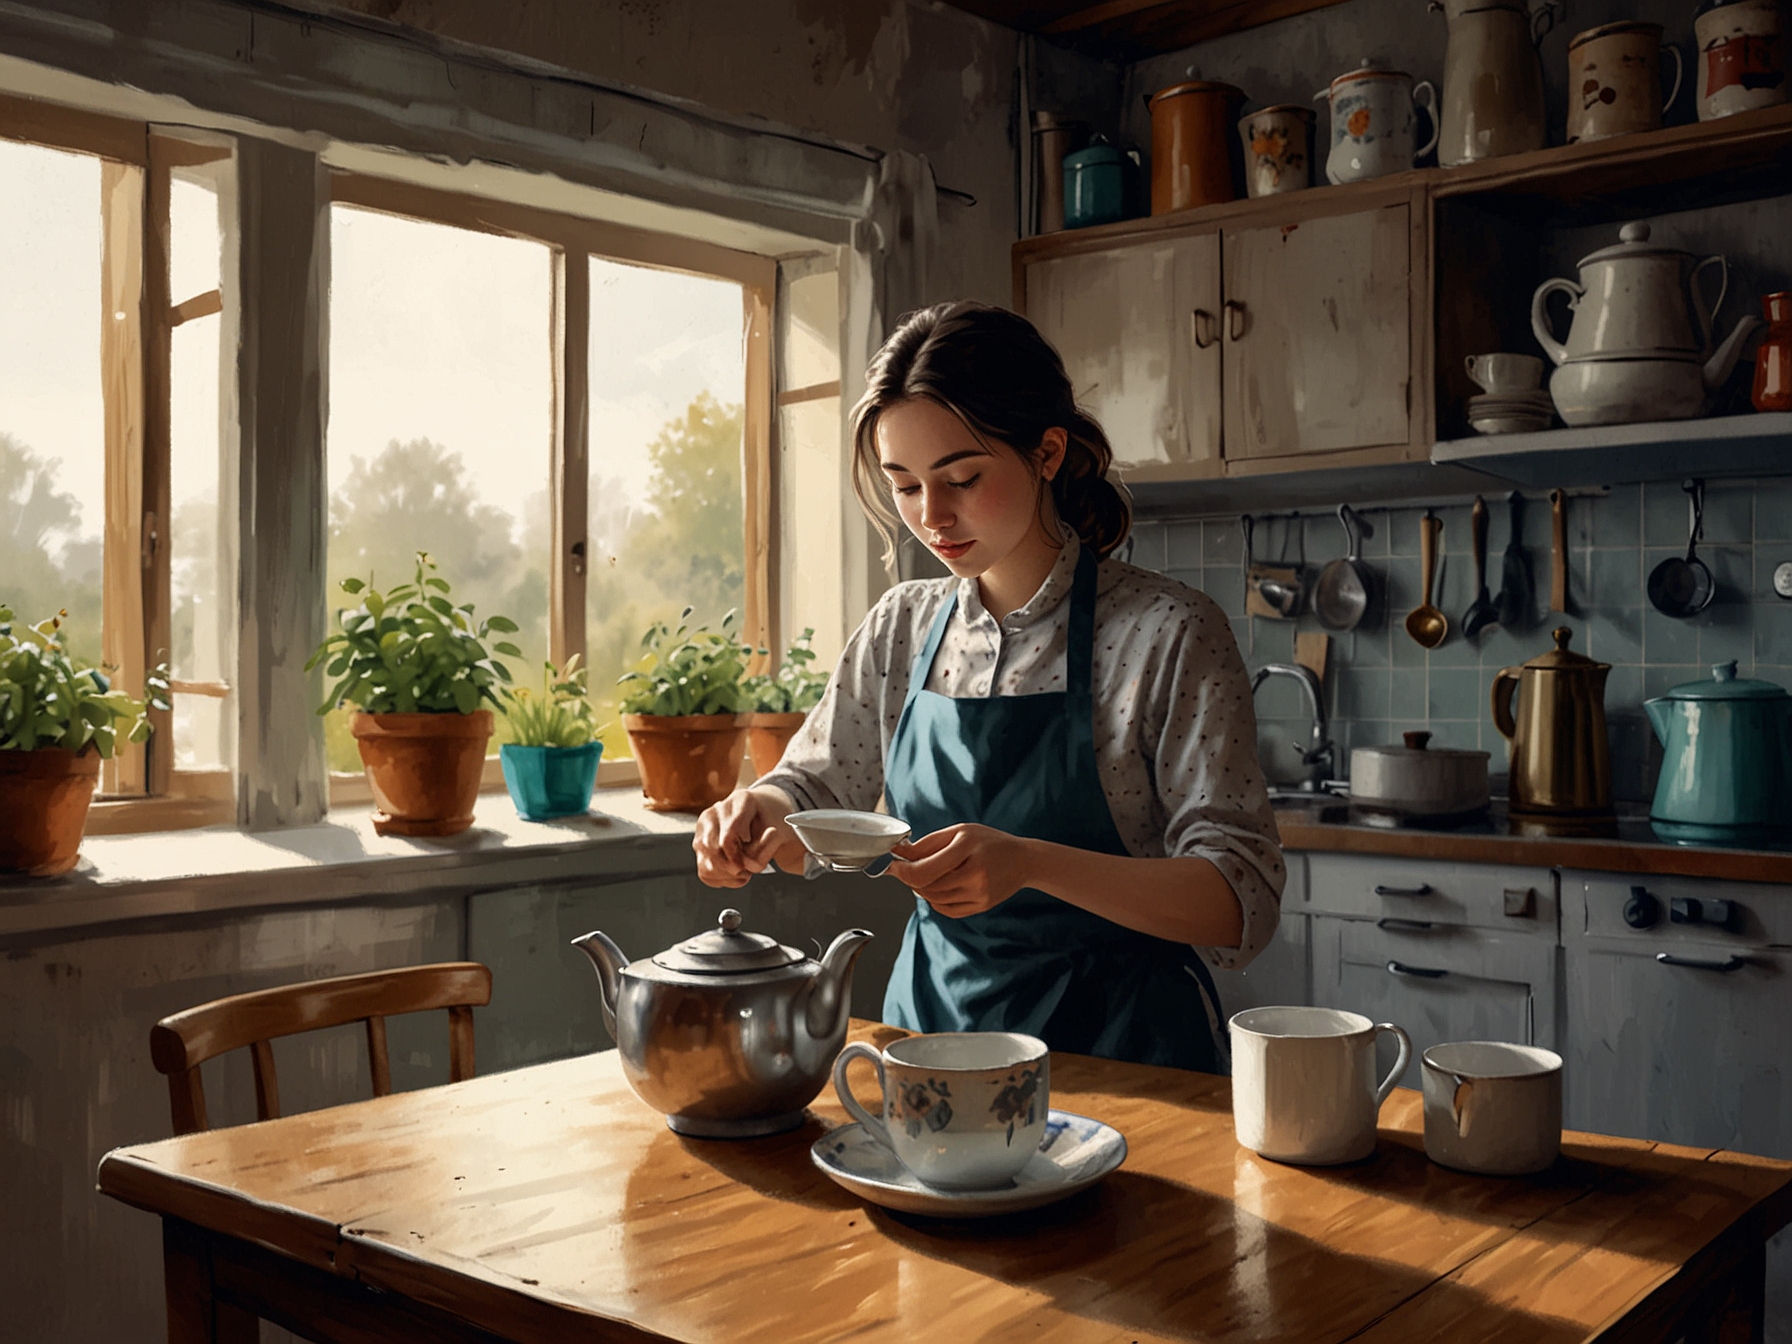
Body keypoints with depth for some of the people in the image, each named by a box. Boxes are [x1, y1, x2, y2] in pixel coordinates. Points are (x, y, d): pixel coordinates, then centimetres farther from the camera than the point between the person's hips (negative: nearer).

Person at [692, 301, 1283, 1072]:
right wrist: (760, 808, -7)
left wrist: (1030, 863, -29)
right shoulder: (901, 629, 6)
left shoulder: (1170, 633, -10)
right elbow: (817, 789, 18)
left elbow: (1243, 901, -14)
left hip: (1116, 1045, -4)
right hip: (933, 1020, 5)